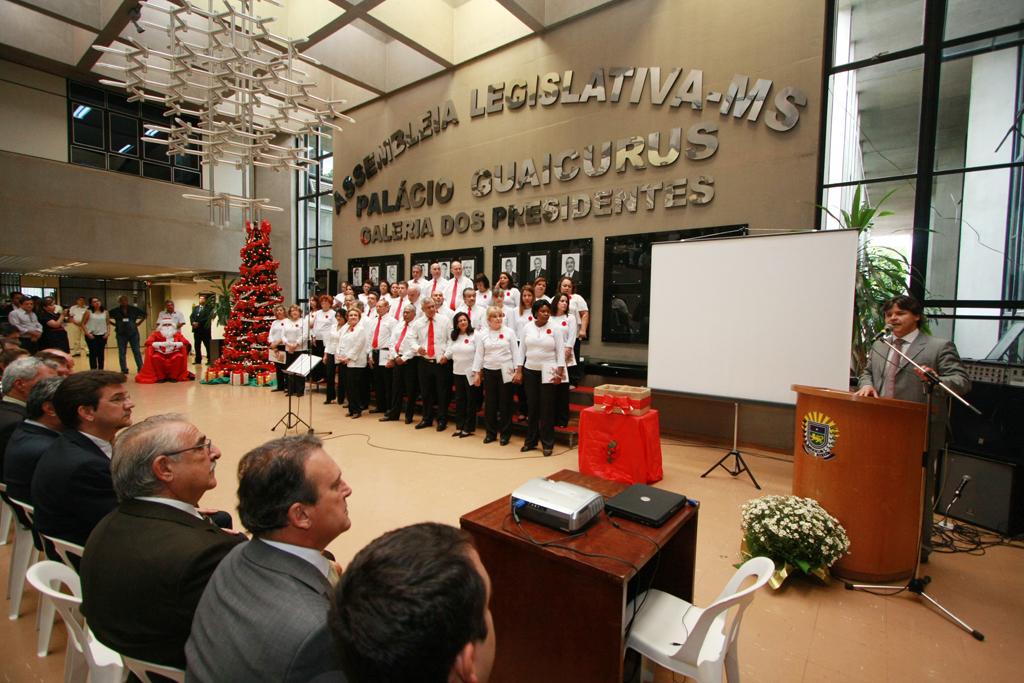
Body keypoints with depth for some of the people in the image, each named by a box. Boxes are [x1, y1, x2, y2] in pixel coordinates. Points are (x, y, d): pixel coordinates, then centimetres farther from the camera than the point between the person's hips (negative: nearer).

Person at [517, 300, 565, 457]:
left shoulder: (554, 329, -2)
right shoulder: (527, 328, 4)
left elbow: (560, 351, -2)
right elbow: (522, 349, 7)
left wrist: (560, 372, -9)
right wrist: (519, 370, 3)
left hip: (547, 372, -2)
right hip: (530, 371, 2)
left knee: (547, 408, 0)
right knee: (532, 406, 8)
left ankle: (547, 444, 11)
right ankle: (530, 441, 21)